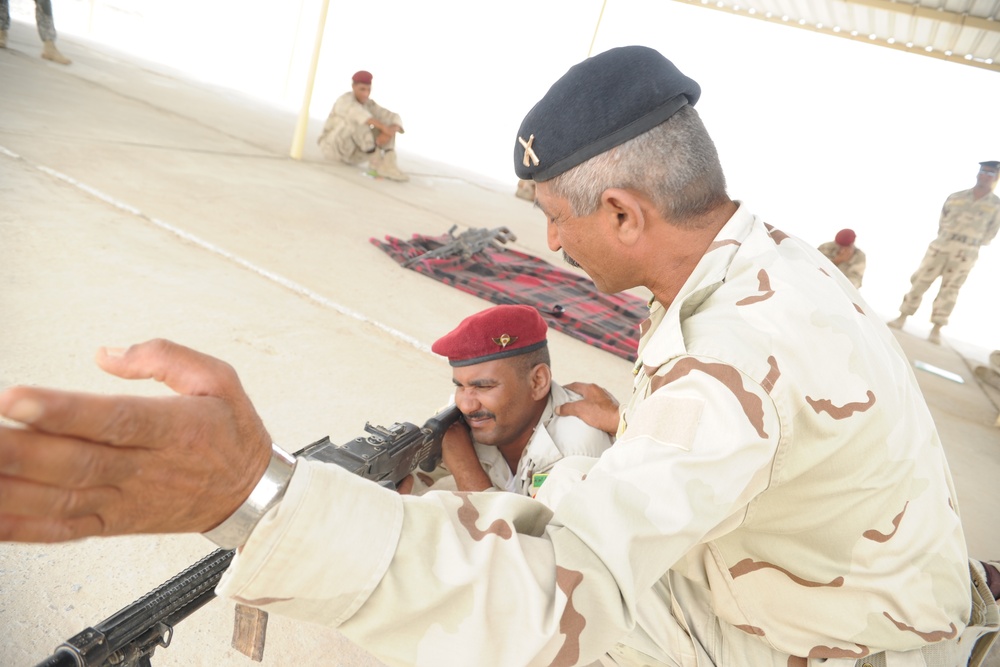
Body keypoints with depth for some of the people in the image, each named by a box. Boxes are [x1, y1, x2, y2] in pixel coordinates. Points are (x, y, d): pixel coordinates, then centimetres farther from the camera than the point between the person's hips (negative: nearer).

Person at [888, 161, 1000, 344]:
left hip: (966, 253, -1)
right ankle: (902, 318, 8)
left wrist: (971, 243, 5)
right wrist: (949, 240, 5)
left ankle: (936, 329, 6)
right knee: (920, 281, 0)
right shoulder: (955, 197, 5)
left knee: (948, 291, 1)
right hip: (941, 245, 1)